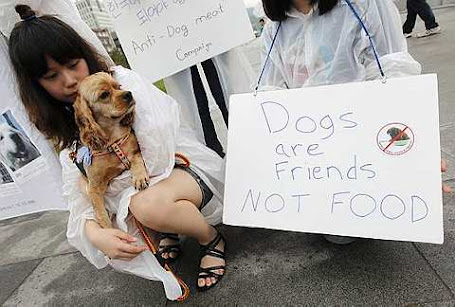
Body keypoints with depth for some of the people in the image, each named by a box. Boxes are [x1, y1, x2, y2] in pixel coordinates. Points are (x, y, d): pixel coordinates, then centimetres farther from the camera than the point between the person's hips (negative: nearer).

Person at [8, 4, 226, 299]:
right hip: (137, 188, 7)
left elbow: (157, 162, -24)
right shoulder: (67, 123, 2)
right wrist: (94, 231, -28)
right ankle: (169, 231, 8)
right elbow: (78, 190, -7)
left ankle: (212, 239, -7)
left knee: (149, 204, -37)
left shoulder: (126, 82, -18)